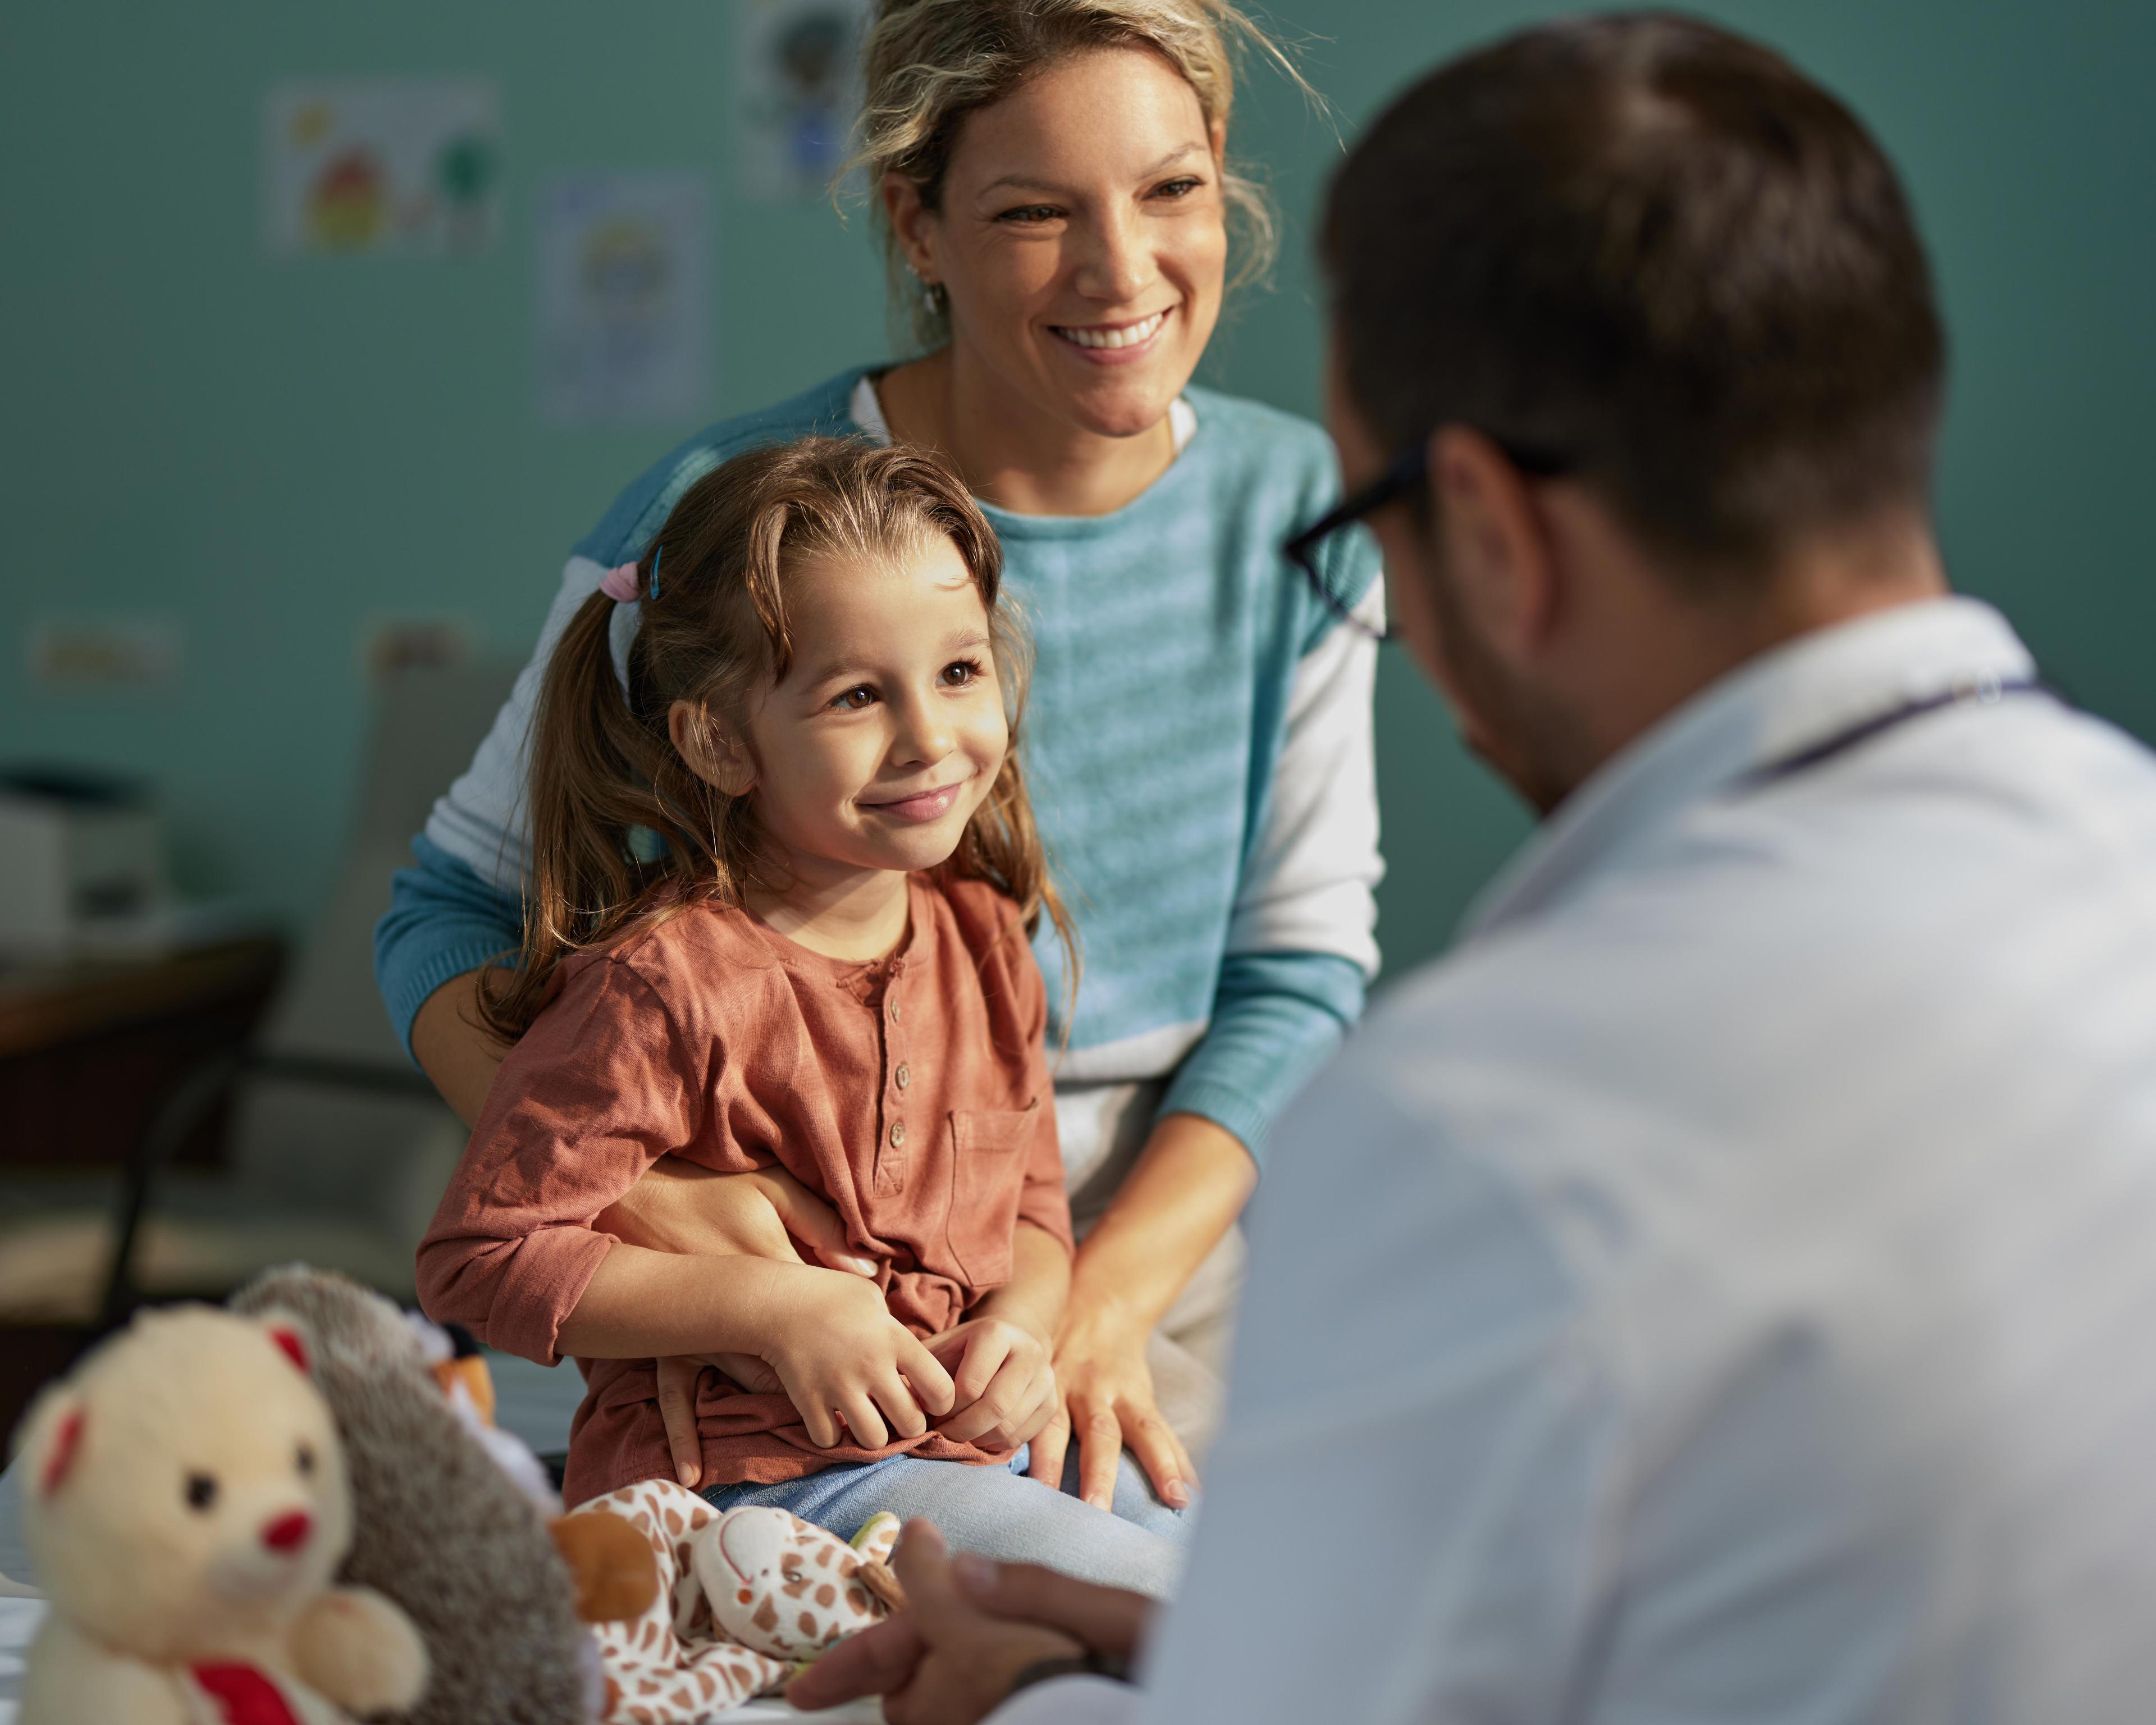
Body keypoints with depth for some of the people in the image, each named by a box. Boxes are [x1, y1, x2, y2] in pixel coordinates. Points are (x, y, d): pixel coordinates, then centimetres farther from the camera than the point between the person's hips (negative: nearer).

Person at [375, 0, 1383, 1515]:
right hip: (808, 1265, -3)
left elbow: (1301, 965, -1)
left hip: (1160, 1240, 3)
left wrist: (1114, 1289, -16)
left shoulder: (1292, 506, -2)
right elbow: (458, 908, -8)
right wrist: (628, 1193, -27)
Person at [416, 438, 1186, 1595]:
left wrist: (1020, 1324, -7)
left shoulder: (981, 935, 6)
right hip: (745, 1476, -7)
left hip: (978, 1443, 7)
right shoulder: (667, 981, -17)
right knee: (1144, 1592, -22)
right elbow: (482, 1256, -16)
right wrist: (775, 1307, -21)